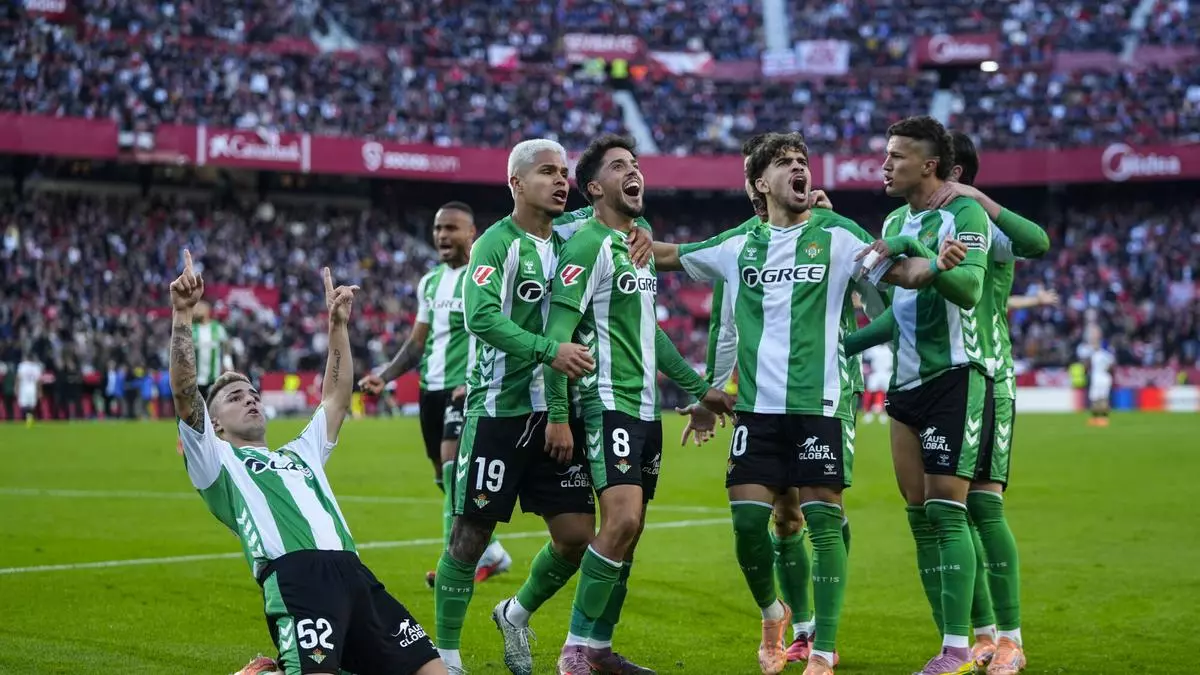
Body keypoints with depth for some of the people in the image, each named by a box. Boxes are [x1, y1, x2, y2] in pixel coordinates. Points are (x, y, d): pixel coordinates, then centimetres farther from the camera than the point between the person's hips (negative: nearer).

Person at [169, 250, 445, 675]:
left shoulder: (300, 454, 36)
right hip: (294, 578, -6)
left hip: (354, 574, 6)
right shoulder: (217, 462, 17)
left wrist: (337, 325, 31)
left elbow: (337, 399, 36)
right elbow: (185, 394, 4)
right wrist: (182, 315, -4)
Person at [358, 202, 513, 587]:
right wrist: (385, 376, 7)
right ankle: (490, 553, 26)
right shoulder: (430, 282, 15)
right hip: (431, 388, 8)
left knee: (452, 465, -20)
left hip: (468, 388, -8)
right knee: (446, 478, 12)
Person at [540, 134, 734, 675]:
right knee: (621, 519, -18)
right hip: (608, 403, -9)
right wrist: (557, 414, -20)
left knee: (630, 530, 7)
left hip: (645, 407, 9)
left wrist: (698, 388, 27)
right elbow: (557, 333, -15)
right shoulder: (589, 245, -10)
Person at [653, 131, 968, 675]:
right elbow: (667, 256, 21)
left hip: (821, 404, -3)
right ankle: (772, 615, 26)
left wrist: (935, 264, -29)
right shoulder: (739, 244, 10)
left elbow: (898, 271, -8)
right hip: (758, 406, 3)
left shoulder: (835, 235, 2)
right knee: (748, 519, -2)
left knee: (823, 522, -5)